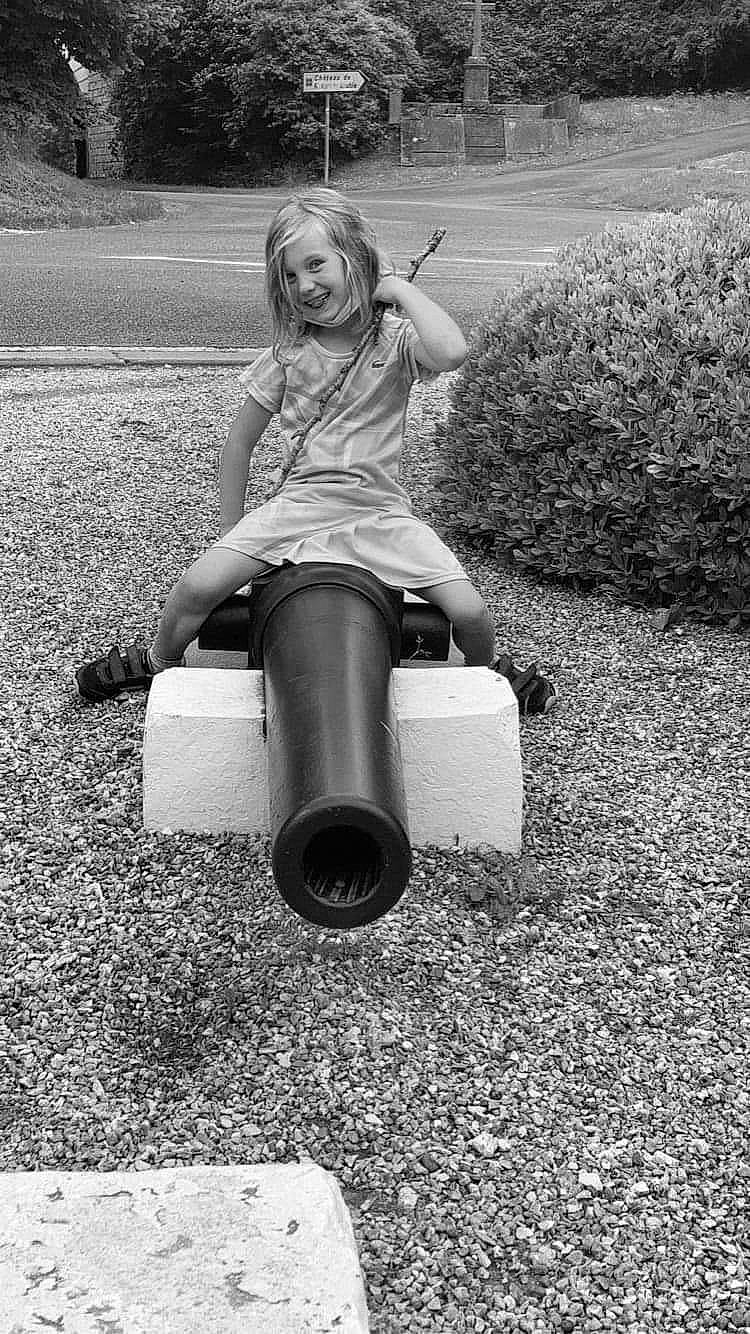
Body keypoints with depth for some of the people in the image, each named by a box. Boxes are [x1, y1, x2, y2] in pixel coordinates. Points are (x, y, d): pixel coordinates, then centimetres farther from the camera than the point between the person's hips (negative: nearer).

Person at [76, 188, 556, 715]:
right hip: (301, 500, 2)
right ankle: (158, 661, 16)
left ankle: (486, 670, 19)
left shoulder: (395, 338, -6)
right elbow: (241, 440, 12)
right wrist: (233, 531, 10)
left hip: (380, 508, -2)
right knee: (199, 586, -16)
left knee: (468, 611, -18)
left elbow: (450, 353, -31)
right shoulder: (290, 351, 3)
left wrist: (400, 287, -16)